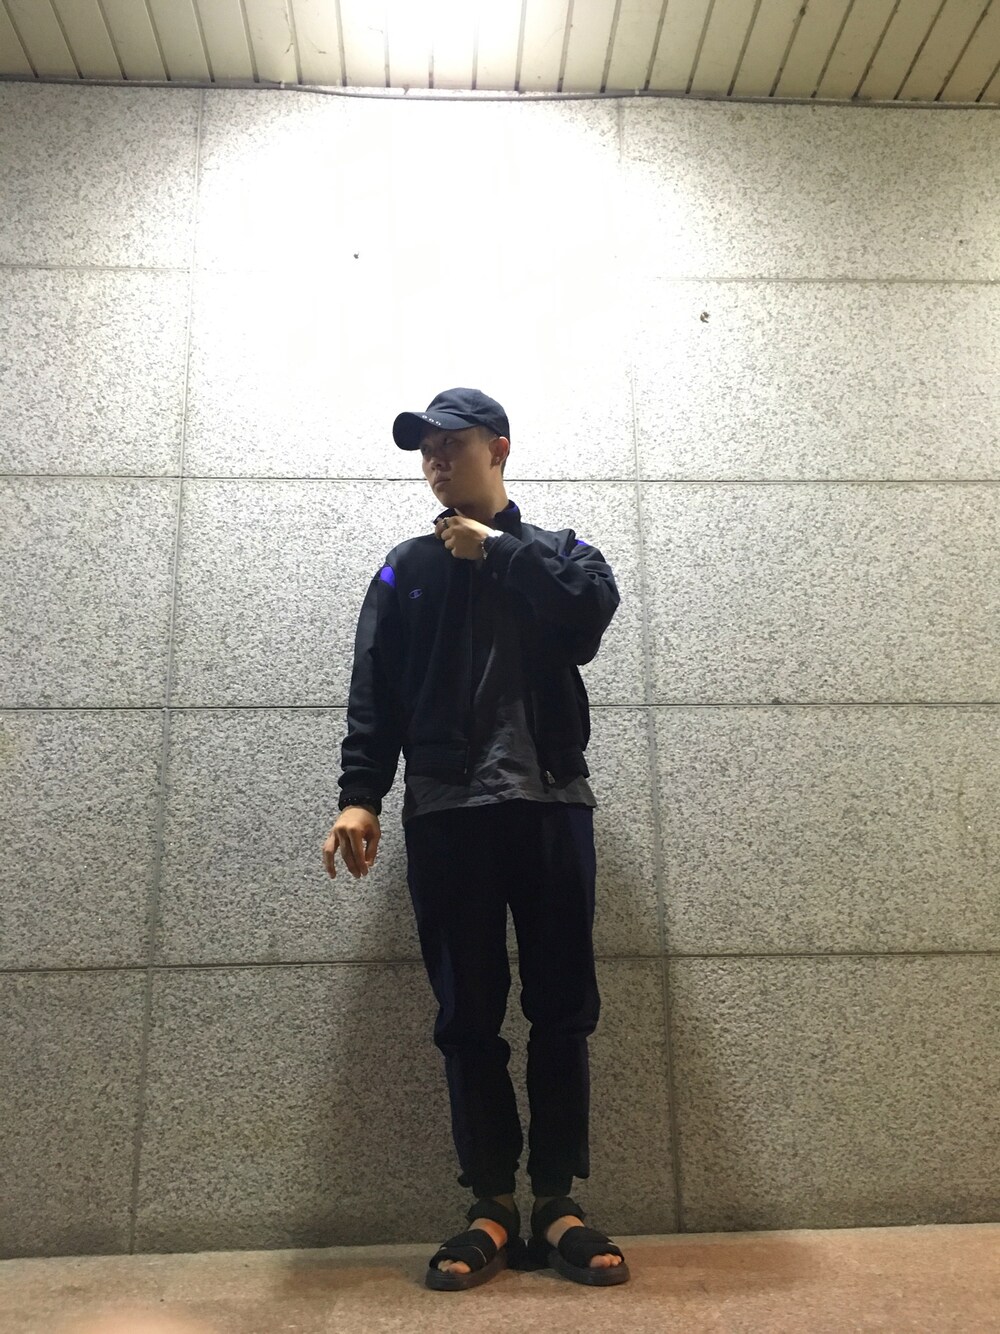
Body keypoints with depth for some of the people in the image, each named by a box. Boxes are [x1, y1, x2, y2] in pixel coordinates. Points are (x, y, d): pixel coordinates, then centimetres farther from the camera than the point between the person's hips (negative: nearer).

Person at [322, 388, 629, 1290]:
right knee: (468, 1016, 3)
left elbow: (594, 607, -9)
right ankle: (492, 1207, 15)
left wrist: (495, 549, -1)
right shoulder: (407, 569, 16)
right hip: (444, 812, 1)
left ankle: (558, 1201, 15)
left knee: (563, 1010, 3)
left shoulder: (555, 551, 14)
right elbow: (373, 692, 8)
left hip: (551, 804, 0)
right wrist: (360, 796, -5)